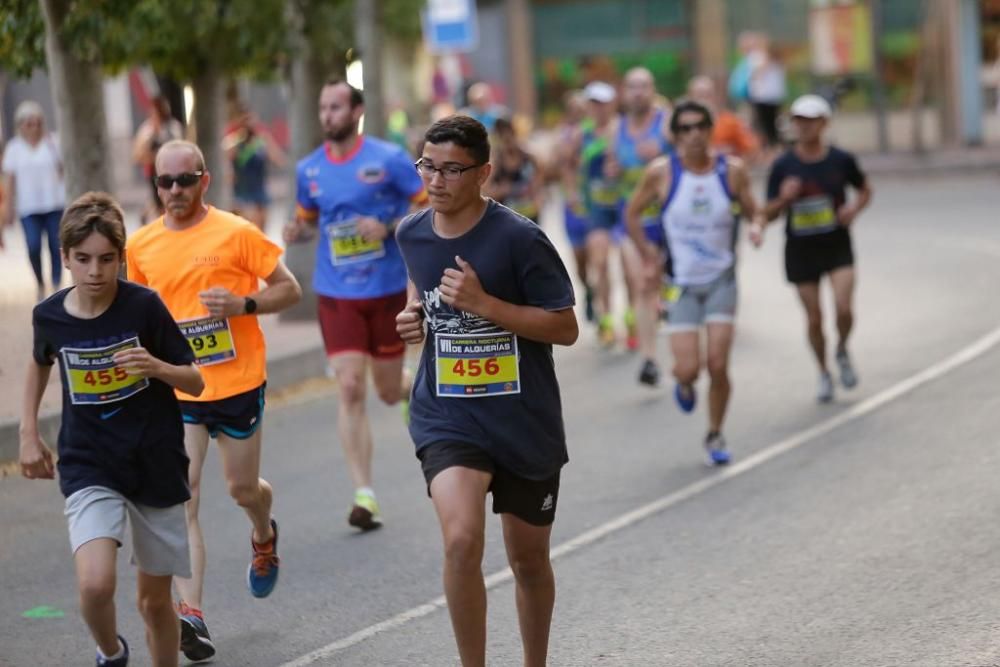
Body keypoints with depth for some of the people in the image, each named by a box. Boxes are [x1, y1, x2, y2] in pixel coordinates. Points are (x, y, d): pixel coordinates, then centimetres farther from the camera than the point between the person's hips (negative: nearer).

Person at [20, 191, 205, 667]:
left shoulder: (144, 307, -12)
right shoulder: (49, 315, -5)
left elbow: (195, 382, -6)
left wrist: (156, 367, -25)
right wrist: (28, 434, 14)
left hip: (156, 466, 0)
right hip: (88, 470, 0)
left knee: (155, 598, 10)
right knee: (96, 583, -22)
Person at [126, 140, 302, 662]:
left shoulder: (236, 233, -8)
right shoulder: (141, 245, 3)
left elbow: (289, 290, -3)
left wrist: (244, 304, -20)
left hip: (238, 384, -2)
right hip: (176, 390, 2)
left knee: (242, 489, 12)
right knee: (181, 498, -10)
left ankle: (264, 537, 49)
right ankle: (191, 614, -14)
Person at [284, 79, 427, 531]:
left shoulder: (389, 159, -7)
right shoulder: (309, 169, 3)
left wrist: (388, 227, -21)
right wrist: (296, 231, -5)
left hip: (387, 290, -2)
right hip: (336, 294, 2)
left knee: (389, 391, 9)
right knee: (350, 389, -10)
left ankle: (412, 387, 48)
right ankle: (364, 494, -8)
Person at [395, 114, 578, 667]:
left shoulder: (520, 239, -15)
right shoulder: (412, 234, 0)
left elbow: (565, 328, -14)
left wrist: (482, 303, -24)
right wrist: (414, 313, 3)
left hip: (525, 421, -1)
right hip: (447, 418, 2)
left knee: (529, 558, 15)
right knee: (461, 541, -23)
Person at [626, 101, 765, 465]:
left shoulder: (732, 169, -4)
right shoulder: (662, 172, -8)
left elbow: (751, 209, 7)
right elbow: (632, 213, 5)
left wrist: (757, 223, -15)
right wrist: (649, 253, -2)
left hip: (722, 279, 1)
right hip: (682, 282, -1)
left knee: (718, 365, -6)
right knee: (688, 368, -9)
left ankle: (715, 435, 16)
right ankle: (684, 384, 31)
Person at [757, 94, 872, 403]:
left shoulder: (841, 160, -4)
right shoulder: (783, 166, -4)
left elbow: (865, 189, 13)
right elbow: (769, 213, 0)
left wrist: (854, 207, -8)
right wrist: (784, 198, -21)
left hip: (837, 246, -1)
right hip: (800, 248, 1)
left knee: (843, 308, -17)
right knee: (814, 318, 4)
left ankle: (842, 352, 15)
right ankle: (824, 374, 27)